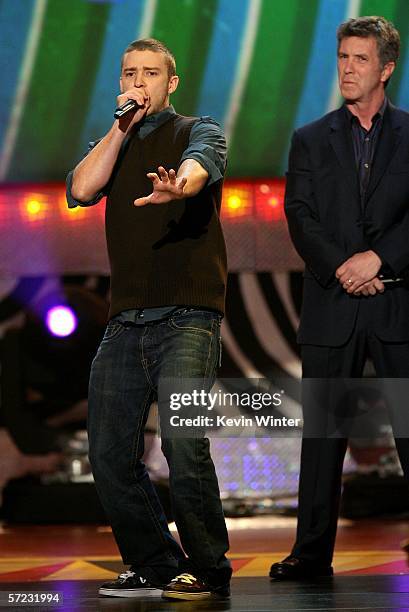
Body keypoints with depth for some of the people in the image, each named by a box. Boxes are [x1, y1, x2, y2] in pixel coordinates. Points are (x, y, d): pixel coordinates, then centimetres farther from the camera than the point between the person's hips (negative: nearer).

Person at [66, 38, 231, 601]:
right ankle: (156, 565, 17)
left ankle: (208, 571, -5)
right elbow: (79, 191, 0)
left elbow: (199, 166, -21)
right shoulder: (111, 145, 21)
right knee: (109, 453, 2)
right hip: (125, 321, 6)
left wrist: (178, 186, -44)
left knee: (184, 443, -19)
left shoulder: (198, 133, 5)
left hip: (187, 316, -5)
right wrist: (122, 126, -3)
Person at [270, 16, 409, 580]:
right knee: (322, 433, 4)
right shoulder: (311, 140, 12)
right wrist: (341, 269, -12)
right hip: (331, 309, 2)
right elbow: (300, 218, 2)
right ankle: (312, 552, 10)